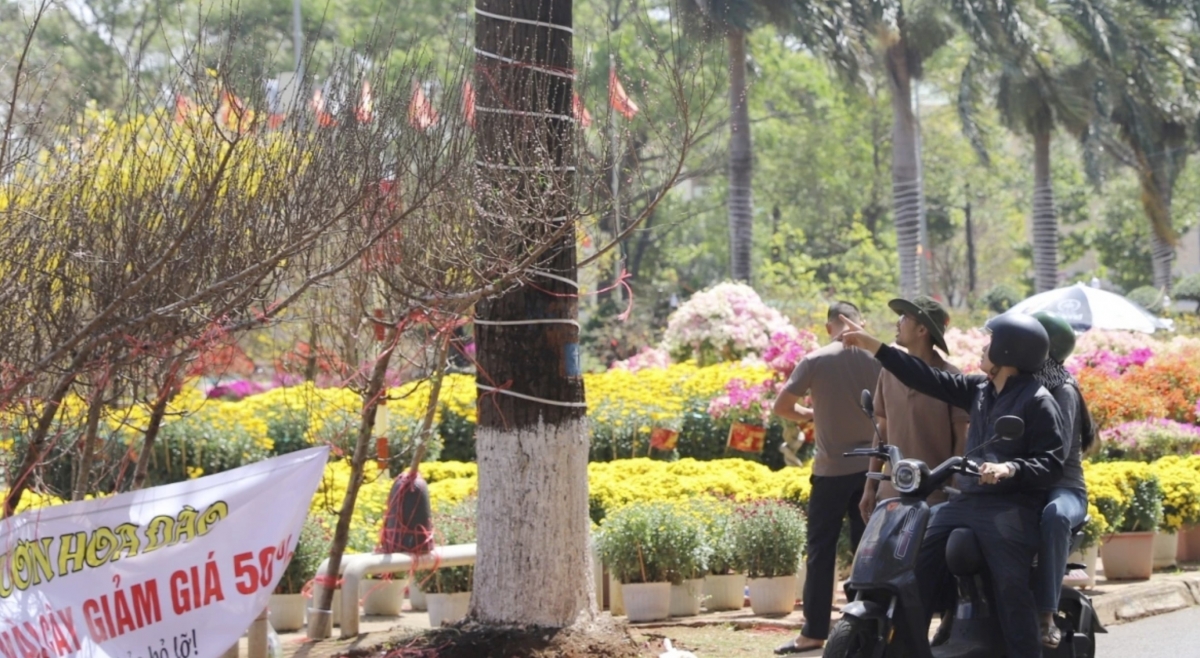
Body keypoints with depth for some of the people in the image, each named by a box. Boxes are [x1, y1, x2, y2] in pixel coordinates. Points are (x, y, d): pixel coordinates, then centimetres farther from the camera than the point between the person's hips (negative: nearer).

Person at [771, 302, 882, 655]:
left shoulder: (815, 361, -9)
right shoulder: (876, 360, -2)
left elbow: (781, 407, -5)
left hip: (831, 470, -3)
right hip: (869, 467, 3)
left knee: (821, 552, 3)